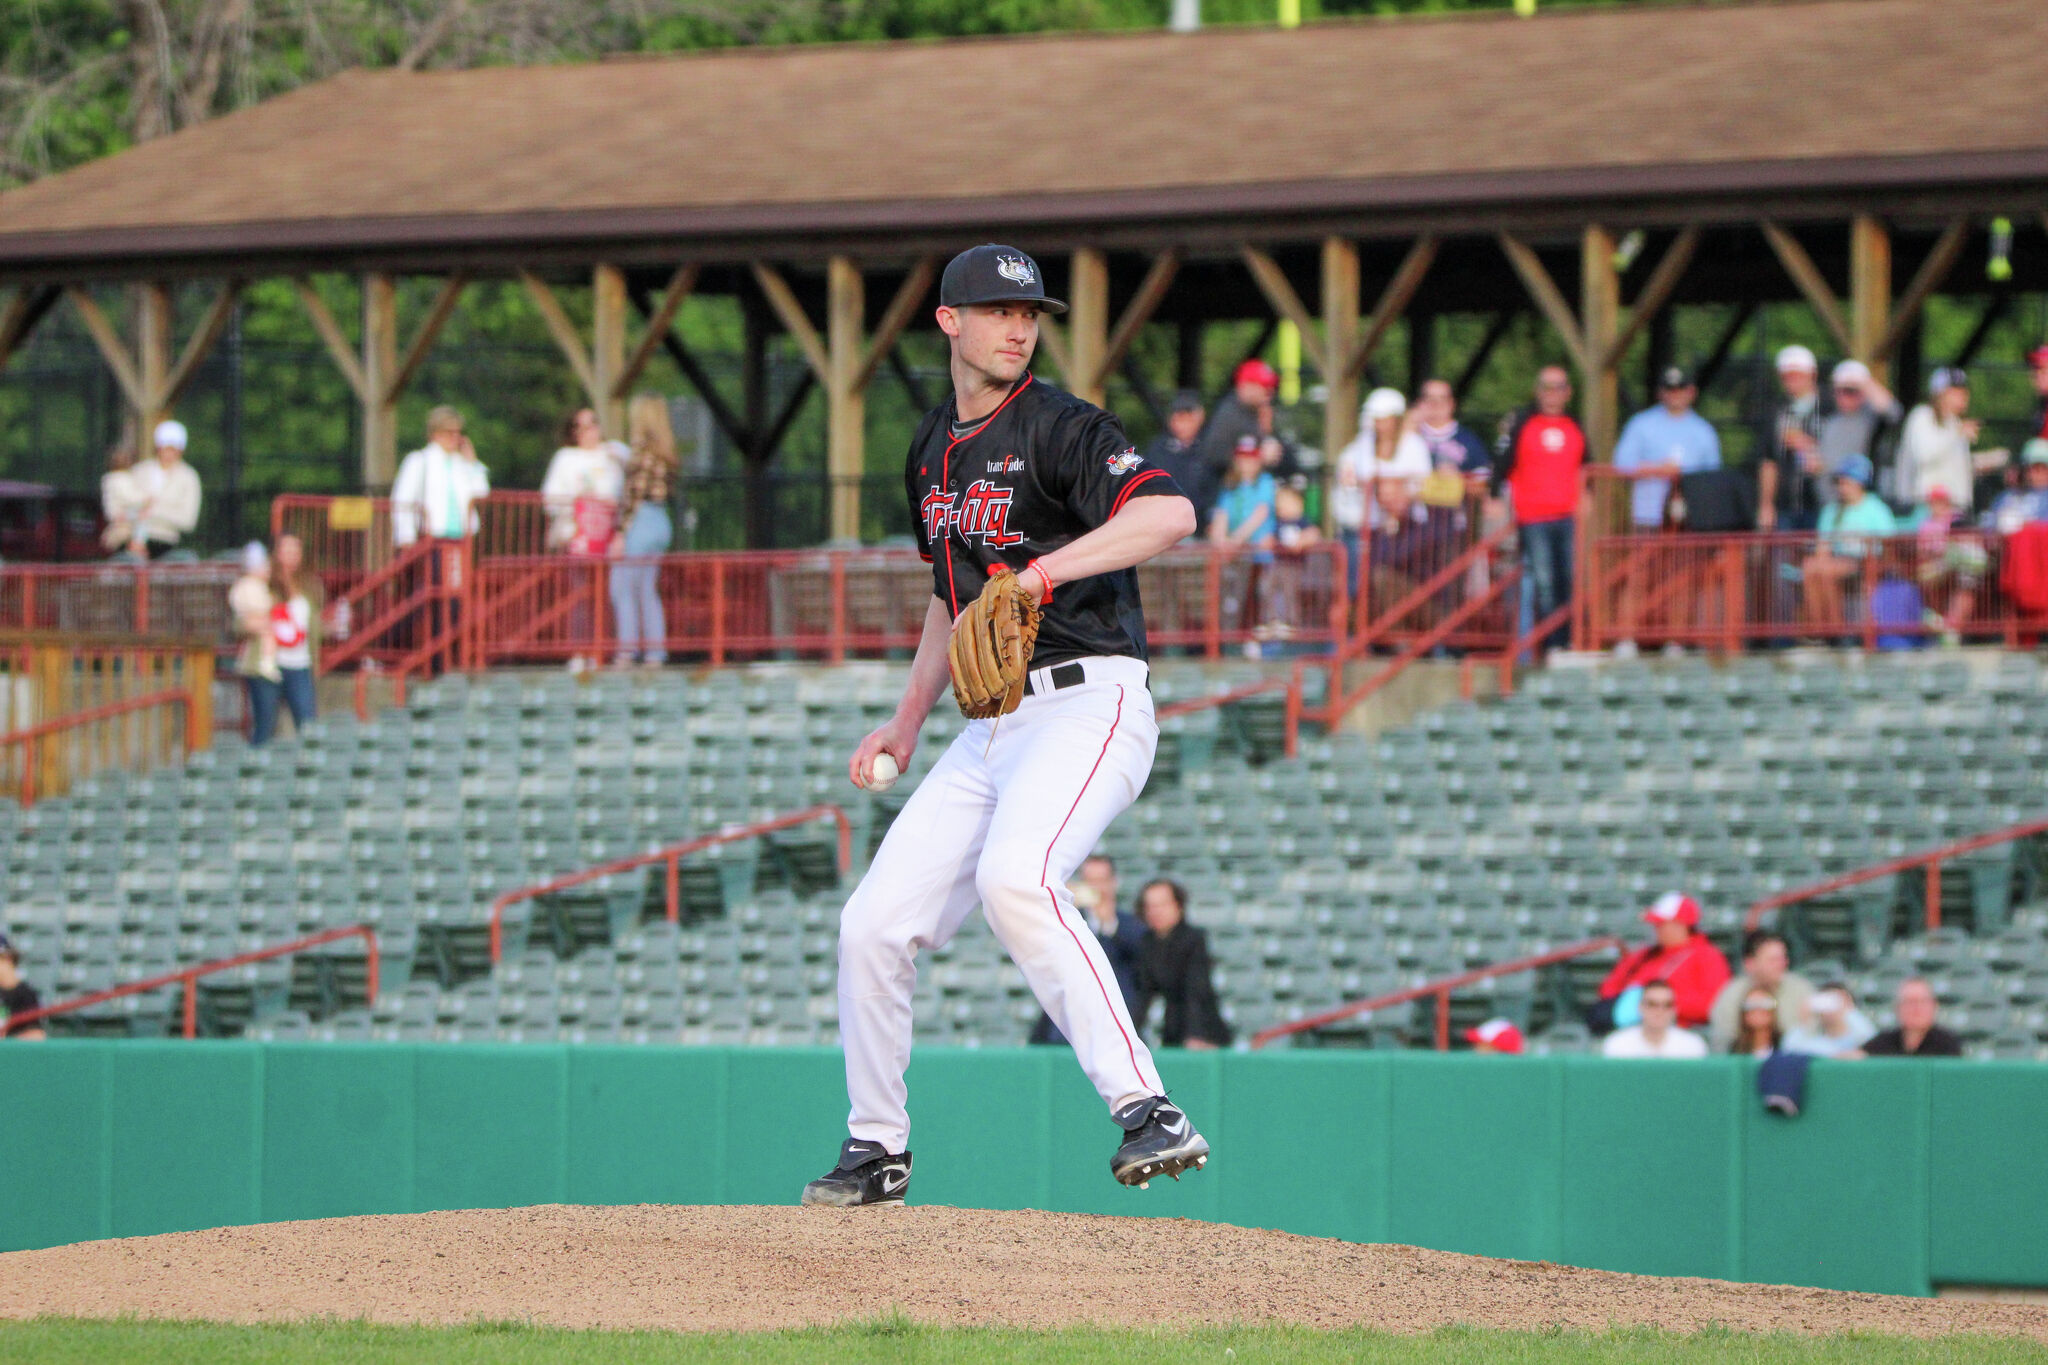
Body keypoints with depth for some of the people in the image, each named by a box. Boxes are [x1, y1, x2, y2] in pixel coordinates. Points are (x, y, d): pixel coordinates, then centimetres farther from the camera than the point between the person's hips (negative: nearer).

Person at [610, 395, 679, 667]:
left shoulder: (643, 449, -13)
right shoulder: (666, 453, 11)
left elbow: (635, 494, -16)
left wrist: (620, 532, -15)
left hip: (640, 522, -8)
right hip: (661, 524, 8)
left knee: (622, 589, -5)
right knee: (648, 592, 12)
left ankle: (628, 649, -11)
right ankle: (656, 652, 8)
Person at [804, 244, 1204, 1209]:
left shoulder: (1058, 430, -8)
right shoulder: (934, 450, 17)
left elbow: (1170, 513, -25)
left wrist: (1050, 568, -35)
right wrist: (908, 721, 23)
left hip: (1089, 703, -8)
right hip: (992, 725, 8)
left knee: (1014, 877, -34)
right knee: (874, 921, 2)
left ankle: (1145, 1109, -36)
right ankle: (877, 1149, 19)